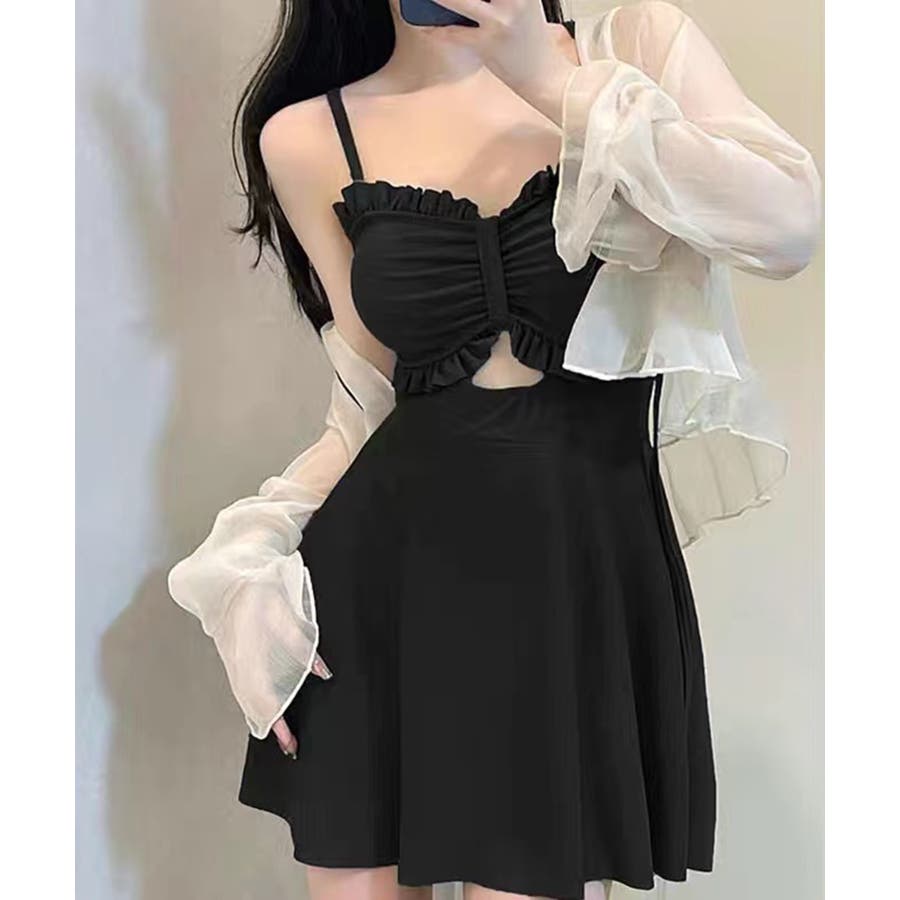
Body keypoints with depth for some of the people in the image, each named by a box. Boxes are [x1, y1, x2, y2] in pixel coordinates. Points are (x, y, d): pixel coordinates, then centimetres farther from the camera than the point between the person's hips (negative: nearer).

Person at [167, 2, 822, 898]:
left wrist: (555, 81, -15)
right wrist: (257, 565, -2)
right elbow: (371, 398, 8)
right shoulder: (307, 137, 4)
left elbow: (790, 227, -13)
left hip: (587, 577, -1)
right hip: (383, 571, 2)